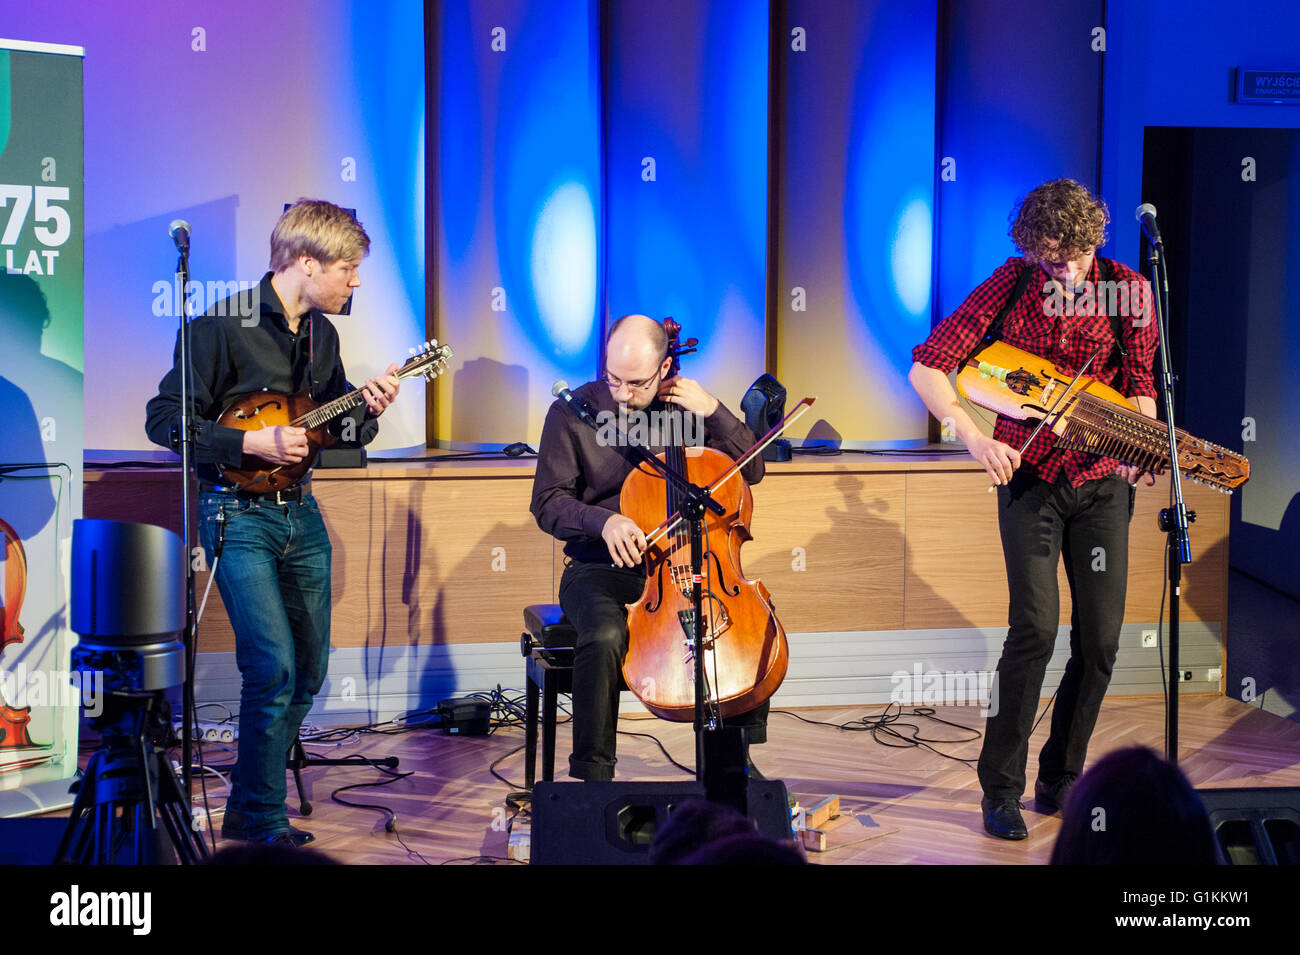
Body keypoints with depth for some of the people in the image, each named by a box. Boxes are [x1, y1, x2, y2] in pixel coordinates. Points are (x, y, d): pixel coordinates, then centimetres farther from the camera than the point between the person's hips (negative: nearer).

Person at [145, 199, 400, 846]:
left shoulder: (322, 333, 10)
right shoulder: (223, 325, -13)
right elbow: (165, 419, -14)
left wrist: (367, 411, -3)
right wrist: (251, 443, -21)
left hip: (300, 512, 8)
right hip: (238, 513, -8)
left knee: (307, 670, 9)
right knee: (274, 667, -14)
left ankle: (252, 804, 26)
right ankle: (260, 818, 0)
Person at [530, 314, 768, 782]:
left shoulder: (684, 408, 6)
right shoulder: (573, 413, -2)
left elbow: (752, 470, 6)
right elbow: (548, 504, -3)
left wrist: (713, 410, -9)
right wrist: (604, 521, -22)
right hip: (600, 569, -3)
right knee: (604, 635, -36)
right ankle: (593, 775, -22)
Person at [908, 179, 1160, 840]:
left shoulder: (1128, 291, -4)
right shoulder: (1011, 285, -7)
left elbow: (1139, 389, 0)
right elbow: (926, 369, -8)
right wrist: (976, 440, -20)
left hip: (1101, 480, 2)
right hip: (1027, 473, -2)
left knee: (1101, 636, 0)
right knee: (1036, 624, -15)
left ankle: (1060, 779, 17)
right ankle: (1000, 788, -5)